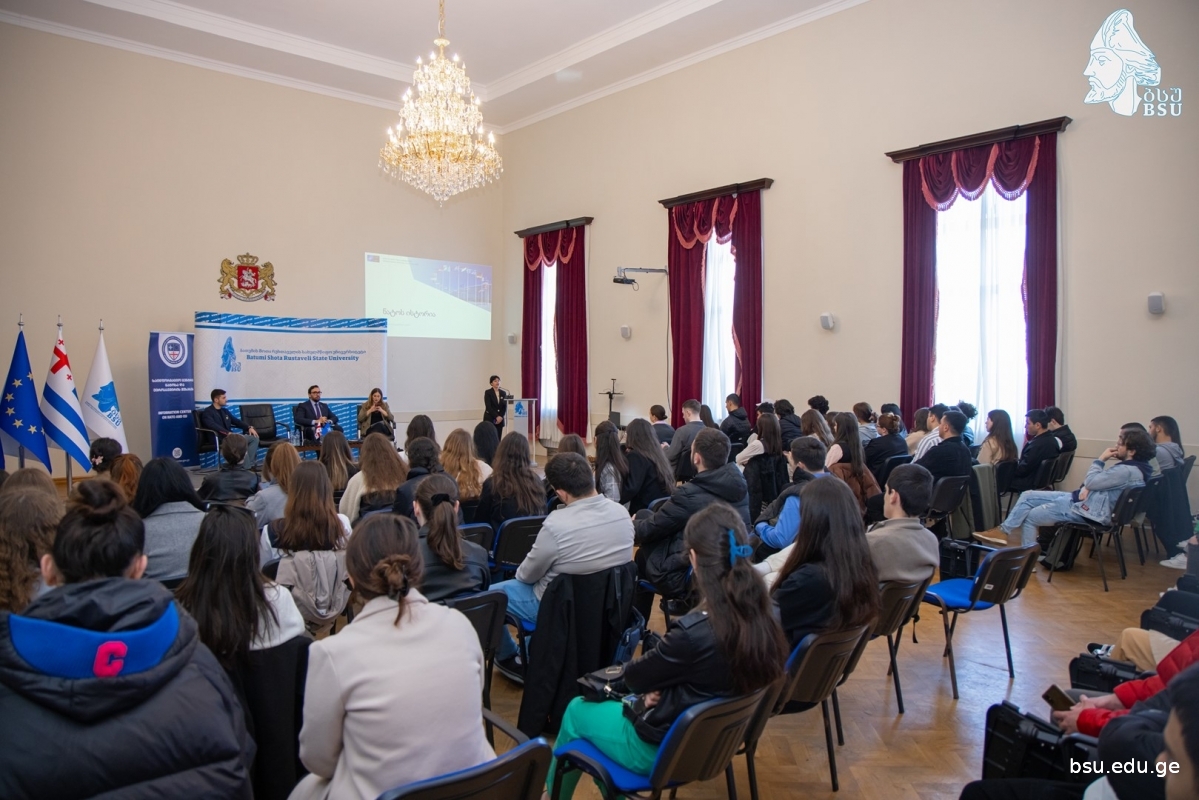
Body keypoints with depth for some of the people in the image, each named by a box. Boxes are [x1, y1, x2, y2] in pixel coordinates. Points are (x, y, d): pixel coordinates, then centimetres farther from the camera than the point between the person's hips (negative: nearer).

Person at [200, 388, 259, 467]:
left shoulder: (225, 411, 22)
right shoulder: (207, 412, -4)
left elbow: (236, 421, 20)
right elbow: (213, 426, -21)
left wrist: (249, 427, 1)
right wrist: (227, 433, -33)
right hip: (220, 440, -9)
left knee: (254, 437, -7)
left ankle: (251, 464, -16)